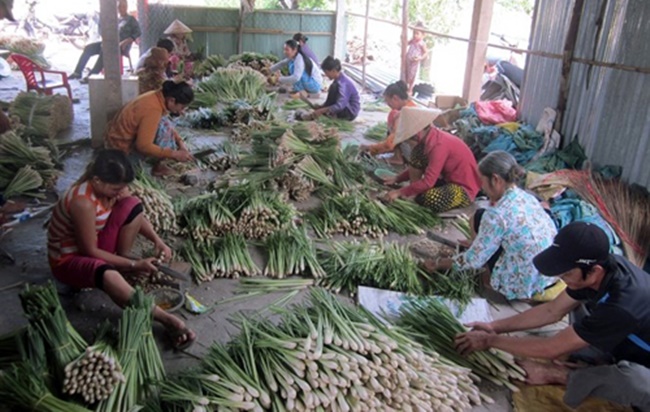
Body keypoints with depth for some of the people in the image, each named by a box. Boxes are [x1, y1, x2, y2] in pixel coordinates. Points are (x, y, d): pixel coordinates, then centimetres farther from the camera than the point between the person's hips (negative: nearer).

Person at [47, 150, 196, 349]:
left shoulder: (112, 186, -11)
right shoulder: (83, 202, -33)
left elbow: (136, 214, 2)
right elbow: (90, 251, -26)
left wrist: (157, 240, -15)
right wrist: (134, 265, -23)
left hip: (94, 245, 8)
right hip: (68, 258, -8)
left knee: (133, 205, -12)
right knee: (106, 273, -43)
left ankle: (121, 263, -4)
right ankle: (166, 319, -48)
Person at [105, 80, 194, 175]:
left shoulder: (157, 98, -2)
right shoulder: (153, 109, -29)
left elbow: (169, 128, 13)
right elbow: (144, 146, -31)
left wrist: (180, 142, -2)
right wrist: (174, 154, -27)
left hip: (126, 138, 9)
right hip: (122, 149, -9)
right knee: (164, 126, -22)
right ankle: (156, 166, -8)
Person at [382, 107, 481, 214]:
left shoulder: (438, 145, -28)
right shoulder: (430, 137, -1)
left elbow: (428, 182, -29)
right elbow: (416, 165, 13)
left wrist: (400, 192, -22)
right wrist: (397, 179, 7)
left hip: (464, 189, -9)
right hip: (449, 179, 9)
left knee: (429, 198, -33)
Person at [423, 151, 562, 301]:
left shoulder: (497, 214, -20)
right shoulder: (528, 198, 4)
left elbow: (475, 259, -11)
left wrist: (438, 264, 3)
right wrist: (476, 243, 29)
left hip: (530, 290, -7)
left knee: (481, 216, 3)